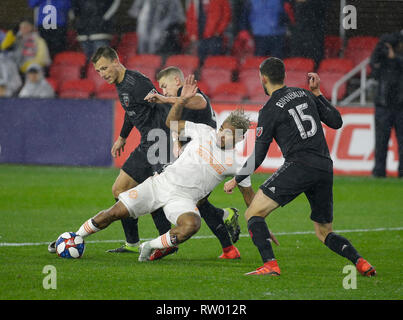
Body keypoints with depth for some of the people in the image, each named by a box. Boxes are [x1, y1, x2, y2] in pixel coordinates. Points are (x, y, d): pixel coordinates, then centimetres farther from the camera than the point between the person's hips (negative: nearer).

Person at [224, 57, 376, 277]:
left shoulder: (270, 110, 1)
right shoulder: (305, 95, 16)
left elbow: (258, 155, 1)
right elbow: (336, 122, 22)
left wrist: (236, 180, 13)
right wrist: (317, 93, 28)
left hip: (299, 166, -6)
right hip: (325, 168, 6)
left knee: (253, 214, -2)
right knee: (324, 232, 18)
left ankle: (270, 265, -19)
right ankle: (360, 262, -4)